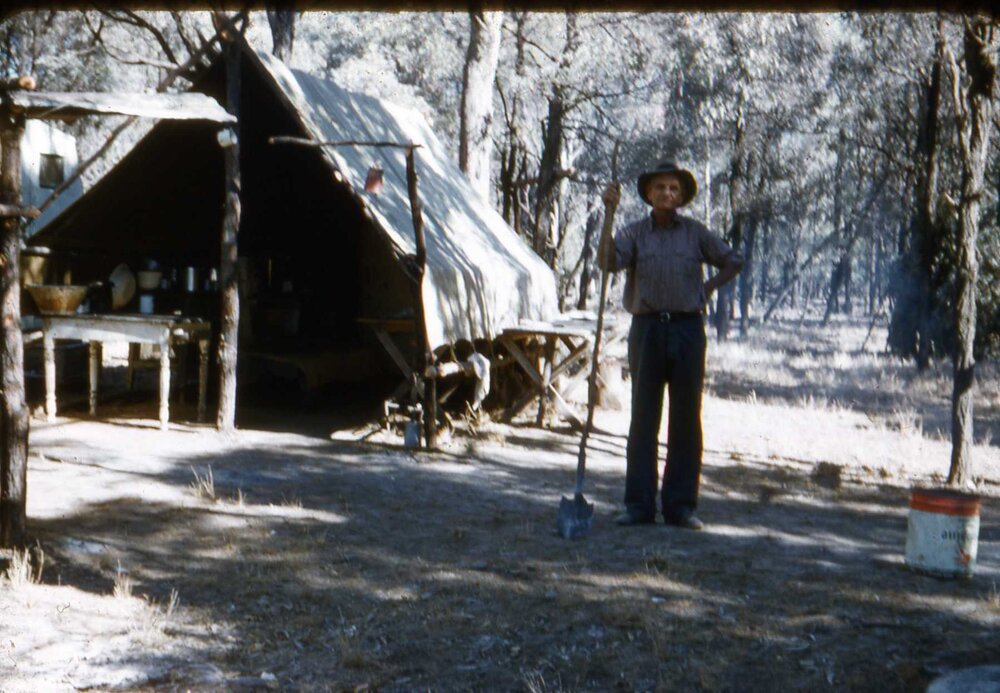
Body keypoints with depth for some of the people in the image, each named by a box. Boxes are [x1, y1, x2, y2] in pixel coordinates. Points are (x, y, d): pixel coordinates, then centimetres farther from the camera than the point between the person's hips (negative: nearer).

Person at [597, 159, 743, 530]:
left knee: (686, 420, 2)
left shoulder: (695, 232, 8)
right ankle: (639, 506, 4)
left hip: (687, 329, 1)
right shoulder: (634, 232, 6)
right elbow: (608, 261, -13)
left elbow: (733, 262, 18)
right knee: (643, 419, 0)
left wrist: (707, 289, 9)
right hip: (647, 329, 0)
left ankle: (681, 506, 8)